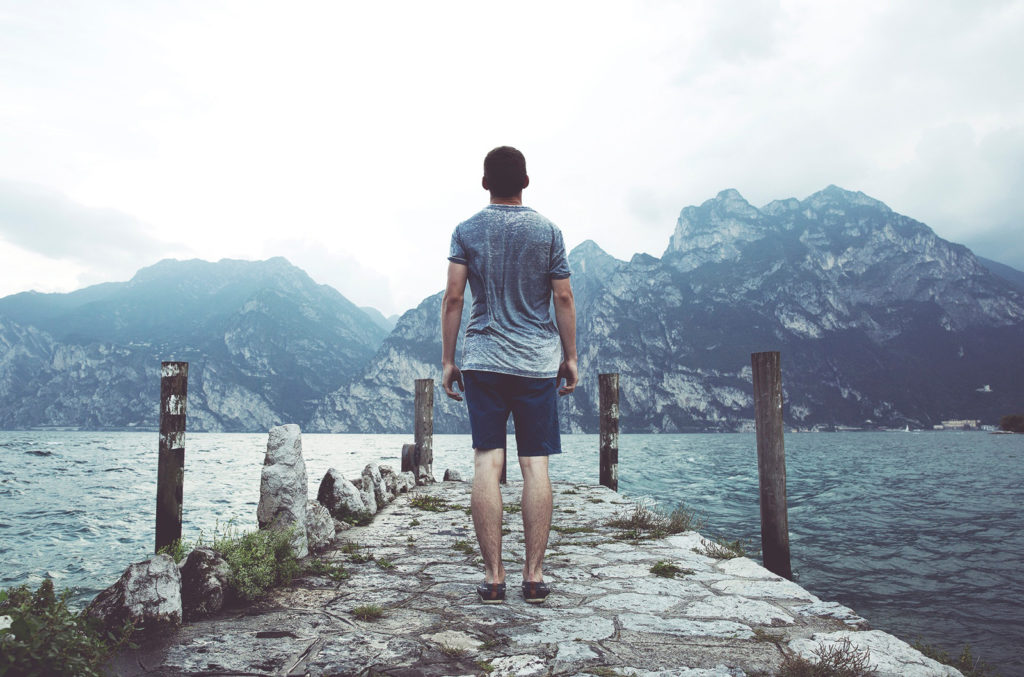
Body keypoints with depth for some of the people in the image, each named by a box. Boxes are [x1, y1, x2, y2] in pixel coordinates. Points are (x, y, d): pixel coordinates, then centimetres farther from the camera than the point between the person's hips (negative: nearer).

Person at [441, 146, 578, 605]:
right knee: (535, 465, 2)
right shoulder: (548, 231, 4)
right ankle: (534, 575, 5)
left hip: (483, 360, 0)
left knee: (487, 463, 1)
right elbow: (563, 298, 3)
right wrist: (571, 357, 10)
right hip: (538, 361, 0)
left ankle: (493, 576, 3)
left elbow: (453, 298, -1)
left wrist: (447, 361, 5)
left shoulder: (467, 231, 4)